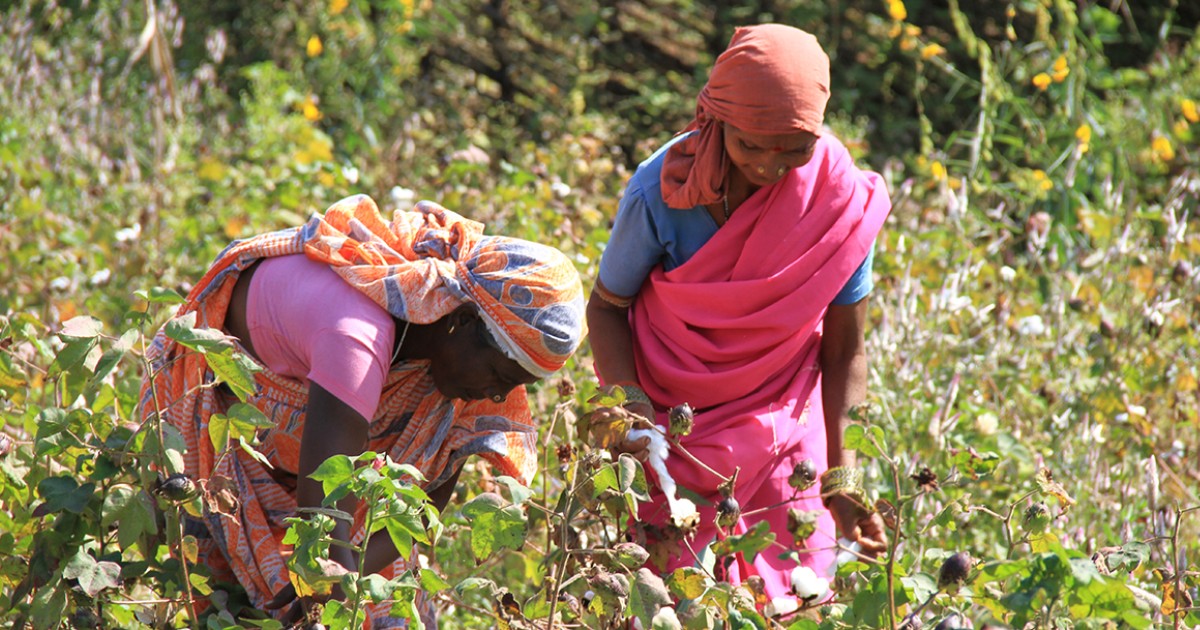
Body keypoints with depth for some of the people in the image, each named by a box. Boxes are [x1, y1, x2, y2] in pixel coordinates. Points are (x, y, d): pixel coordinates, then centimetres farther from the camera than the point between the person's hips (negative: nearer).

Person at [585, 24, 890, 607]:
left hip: (786, 432, 1)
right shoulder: (661, 194, -20)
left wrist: (840, 476, -8)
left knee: (794, 600, -3)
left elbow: (843, 352, -5)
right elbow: (607, 304, -4)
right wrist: (628, 400, -20)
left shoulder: (844, 200, -15)